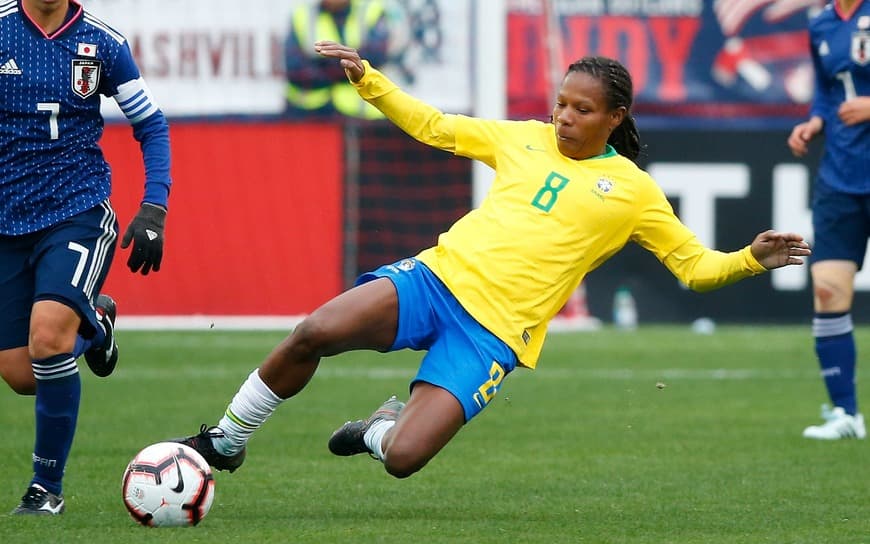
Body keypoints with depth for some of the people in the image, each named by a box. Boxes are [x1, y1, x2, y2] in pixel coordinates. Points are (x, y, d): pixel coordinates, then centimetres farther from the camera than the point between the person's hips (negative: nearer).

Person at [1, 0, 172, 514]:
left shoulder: (102, 42, 0)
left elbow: (151, 124, 10)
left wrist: (154, 210, -1)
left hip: (79, 213, -2)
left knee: (47, 335, -25)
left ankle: (48, 486, -9)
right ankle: (92, 322, 37)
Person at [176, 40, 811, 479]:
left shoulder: (633, 191, 7)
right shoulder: (526, 139, 15)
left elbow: (695, 265, 9)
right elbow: (432, 126, 23)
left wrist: (749, 260, -12)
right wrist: (366, 78, 13)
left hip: (494, 331, -3)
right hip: (440, 276, 3)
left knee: (403, 458, -22)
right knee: (316, 333, -26)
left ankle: (383, 427, 18)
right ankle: (226, 441, -3)